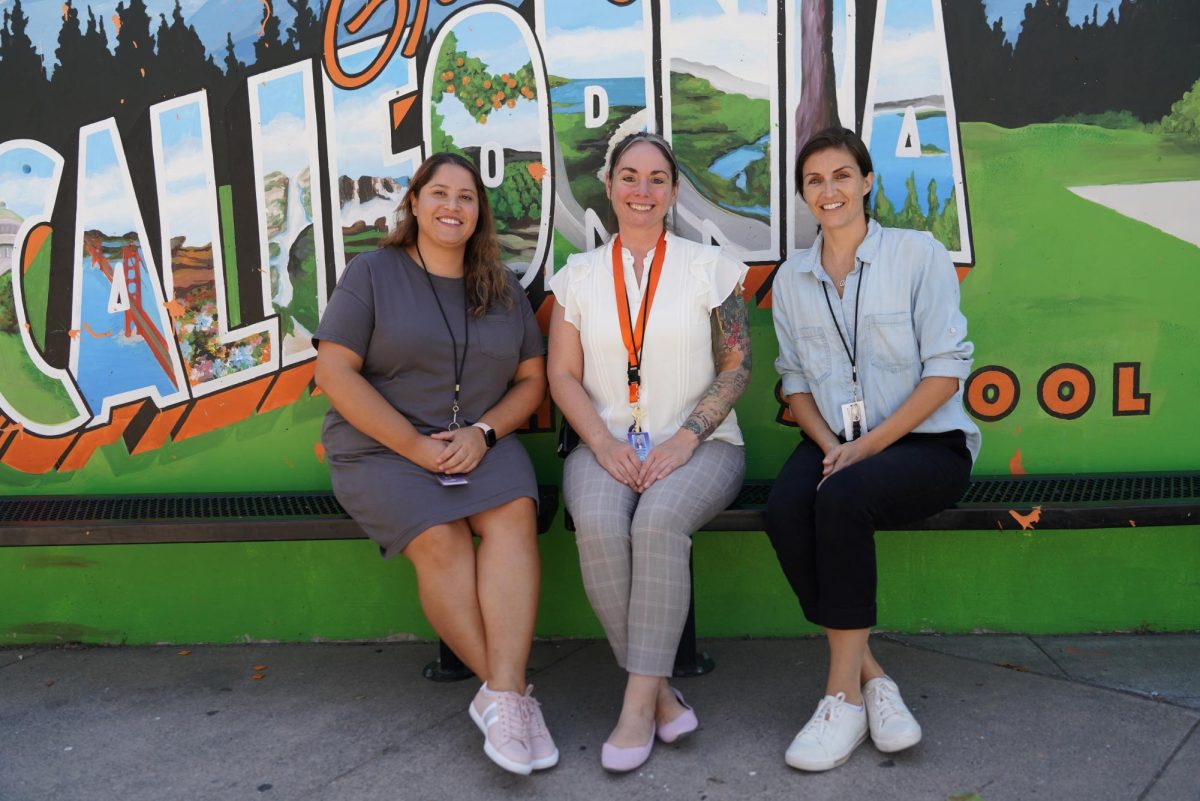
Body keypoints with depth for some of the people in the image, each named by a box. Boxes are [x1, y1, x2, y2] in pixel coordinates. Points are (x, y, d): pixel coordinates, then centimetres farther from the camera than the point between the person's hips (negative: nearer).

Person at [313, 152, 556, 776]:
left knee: (513, 514, -27)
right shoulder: (372, 273, 0)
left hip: (480, 441, 3)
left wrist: (483, 432, -10)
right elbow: (334, 372, -9)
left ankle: (502, 696, -30)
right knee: (440, 539, -28)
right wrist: (418, 447, -15)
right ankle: (509, 692, -17)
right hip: (382, 446, -2)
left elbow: (531, 379, 11)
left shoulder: (502, 289, 12)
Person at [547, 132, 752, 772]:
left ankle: (639, 703, -22)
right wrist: (604, 444, -10)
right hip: (606, 445, 2)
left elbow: (736, 366, 1)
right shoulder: (579, 275, 12)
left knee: (658, 522, -33)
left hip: (698, 446, -1)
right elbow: (563, 374, 6)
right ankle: (660, 690, -16)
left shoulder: (709, 267, 7)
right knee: (598, 525, -30)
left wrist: (683, 441, -12)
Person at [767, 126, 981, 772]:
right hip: (836, 444, 4)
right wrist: (830, 445, -9)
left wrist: (866, 448, -16)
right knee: (784, 508, -28)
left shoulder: (917, 254, -2)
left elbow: (946, 371, -7)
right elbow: (795, 381, 11)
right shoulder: (791, 279, 10)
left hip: (925, 444, -3)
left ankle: (844, 692, -18)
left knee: (842, 498, -33)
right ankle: (869, 676, -14)